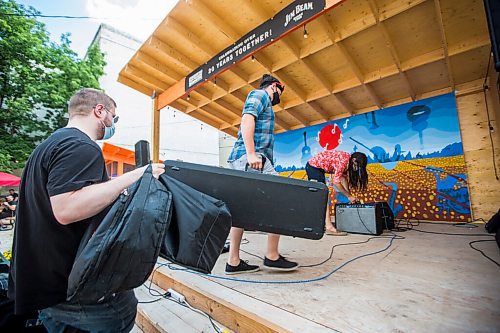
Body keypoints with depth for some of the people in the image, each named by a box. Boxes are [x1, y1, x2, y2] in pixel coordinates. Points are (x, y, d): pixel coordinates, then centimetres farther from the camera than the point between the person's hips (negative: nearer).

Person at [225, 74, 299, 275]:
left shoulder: (264, 101, 34)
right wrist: (251, 153, -23)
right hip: (249, 157, -10)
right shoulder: (260, 94, 6)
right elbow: (247, 119, -12)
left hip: (241, 160, 10)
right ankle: (272, 256, -3)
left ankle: (233, 261, 10)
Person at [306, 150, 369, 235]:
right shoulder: (343, 161, -24)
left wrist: (349, 195, -4)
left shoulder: (348, 161, 3)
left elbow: (343, 178, 4)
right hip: (314, 167, -10)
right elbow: (336, 182, -24)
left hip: (314, 167, 10)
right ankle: (329, 227, -14)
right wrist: (349, 196, -15)